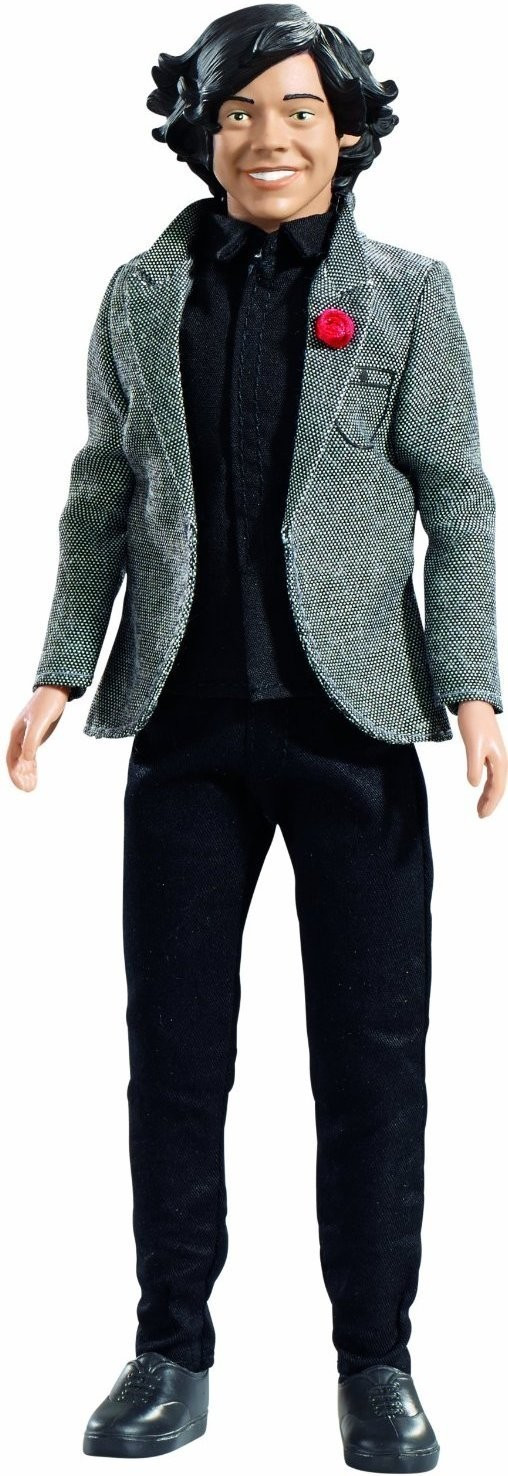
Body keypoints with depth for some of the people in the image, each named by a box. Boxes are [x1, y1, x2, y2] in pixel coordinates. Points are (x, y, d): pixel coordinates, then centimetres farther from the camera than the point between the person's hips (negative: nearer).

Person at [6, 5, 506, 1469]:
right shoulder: (142, 298, 9)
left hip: (352, 718, -2)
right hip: (187, 721, 2)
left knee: (372, 1055, 3)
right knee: (174, 1046, 6)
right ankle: (172, 1352, 19)